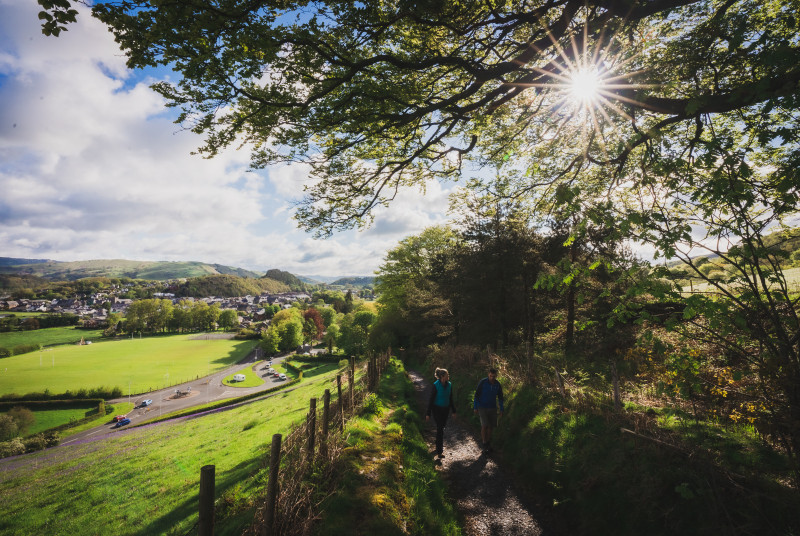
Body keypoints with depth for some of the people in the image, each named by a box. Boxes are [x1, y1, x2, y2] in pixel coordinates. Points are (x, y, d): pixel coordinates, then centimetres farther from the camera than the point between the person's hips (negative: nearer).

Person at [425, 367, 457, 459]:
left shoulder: (449, 385, -3)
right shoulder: (435, 385, -20)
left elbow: (450, 399, 9)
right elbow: (431, 399, -15)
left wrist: (453, 411, 14)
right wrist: (428, 413, -12)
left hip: (446, 409, 6)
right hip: (437, 409, -5)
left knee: (442, 426, 18)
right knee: (440, 428, -8)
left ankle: (440, 444, 42)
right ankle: (439, 451, 0)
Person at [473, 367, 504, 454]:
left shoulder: (498, 385, -3)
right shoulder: (482, 382, -14)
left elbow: (500, 397, 10)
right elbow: (477, 395, -8)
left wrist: (501, 410, 9)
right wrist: (475, 407, -8)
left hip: (492, 408, 4)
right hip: (482, 407, -4)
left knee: (491, 426, 6)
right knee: (484, 425, -14)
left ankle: (488, 444, 24)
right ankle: (484, 445, -2)